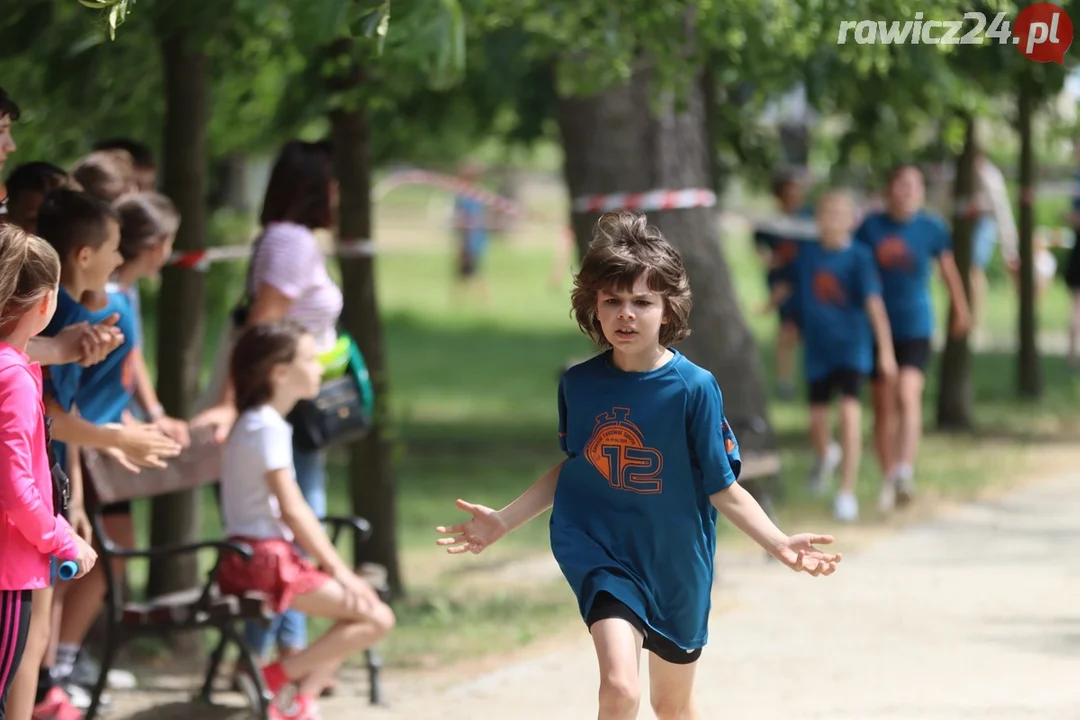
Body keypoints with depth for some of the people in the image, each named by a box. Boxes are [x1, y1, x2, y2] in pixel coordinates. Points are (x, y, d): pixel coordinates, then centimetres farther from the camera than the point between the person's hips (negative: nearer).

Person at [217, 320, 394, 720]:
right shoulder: (267, 427, -14)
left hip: (272, 555, 10)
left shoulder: (259, 422, 18)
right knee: (377, 618, -11)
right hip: (263, 561, -10)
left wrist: (336, 566, 12)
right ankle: (281, 676, -8)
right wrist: (338, 570, -14)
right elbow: (291, 510, -18)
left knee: (366, 600, 13)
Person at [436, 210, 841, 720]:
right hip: (601, 552, 0)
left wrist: (778, 544, -25)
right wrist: (503, 521, 8)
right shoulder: (579, 384, -6)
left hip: (675, 561, 0)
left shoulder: (694, 388, -16)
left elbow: (723, 489, -12)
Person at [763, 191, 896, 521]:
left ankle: (847, 492, -13)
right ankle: (824, 456, 45)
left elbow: (874, 302, -19)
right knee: (817, 420, 8)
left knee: (850, 411, -18)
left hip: (852, 347, -4)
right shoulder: (807, 253, 0)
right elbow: (787, 284, 18)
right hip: (817, 350, 4)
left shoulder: (859, 257, -12)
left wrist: (886, 349, -24)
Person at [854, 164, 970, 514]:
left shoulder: (931, 229, -2)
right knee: (883, 408, 7)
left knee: (907, 396, -21)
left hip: (915, 327, -2)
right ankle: (888, 478, 19)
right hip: (878, 327, 2)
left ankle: (904, 472, -31)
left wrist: (960, 310, 25)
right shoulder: (871, 227, -1)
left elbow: (949, 271, 14)